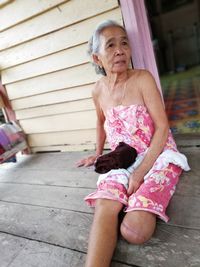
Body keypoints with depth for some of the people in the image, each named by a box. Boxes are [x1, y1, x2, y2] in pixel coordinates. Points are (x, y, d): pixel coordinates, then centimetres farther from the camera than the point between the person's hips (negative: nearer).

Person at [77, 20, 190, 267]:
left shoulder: (142, 78, -7)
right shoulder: (98, 90, 6)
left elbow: (162, 127, -11)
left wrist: (140, 172, -18)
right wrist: (97, 154, 33)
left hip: (156, 156, -3)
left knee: (135, 231, -21)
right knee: (104, 208, -26)